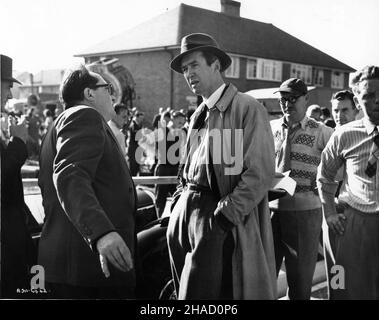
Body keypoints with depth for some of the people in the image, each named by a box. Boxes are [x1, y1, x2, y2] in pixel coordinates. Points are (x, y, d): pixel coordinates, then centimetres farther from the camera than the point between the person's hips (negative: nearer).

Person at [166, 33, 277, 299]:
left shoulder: (248, 109, -9)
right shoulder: (198, 115, 15)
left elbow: (261, 173, -15)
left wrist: (225, 215, -19)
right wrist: (181, 200, 7)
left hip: (218, 219, -7)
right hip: (185, 212, 7)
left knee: (201, 292, -3)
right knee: (184, 291, 15)